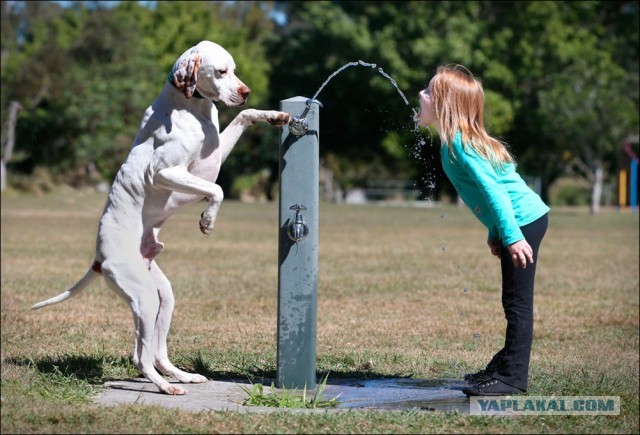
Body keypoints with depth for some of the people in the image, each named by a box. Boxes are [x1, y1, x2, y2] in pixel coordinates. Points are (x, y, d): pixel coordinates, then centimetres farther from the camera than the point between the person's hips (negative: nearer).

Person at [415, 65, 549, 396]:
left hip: (524, 222, -10)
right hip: (520, 222, 10)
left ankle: (512, 378, -2)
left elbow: (494, 190, -23)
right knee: (514, 303, 18)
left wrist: (512, 237, -26)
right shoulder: (453, 142, 11)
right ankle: (506, 366, 27)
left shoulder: (460, 143, -18)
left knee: (517, 303, -6)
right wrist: (494, 234, 17)